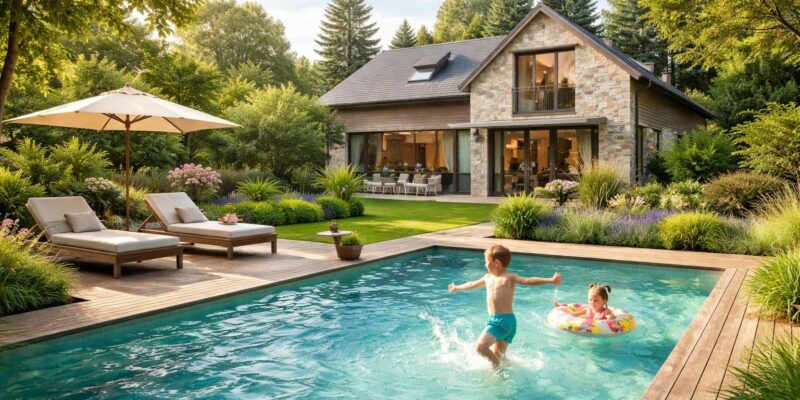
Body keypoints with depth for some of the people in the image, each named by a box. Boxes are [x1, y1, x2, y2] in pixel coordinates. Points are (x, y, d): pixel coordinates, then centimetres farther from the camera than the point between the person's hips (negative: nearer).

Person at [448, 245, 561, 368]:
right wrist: (457, 287, 51)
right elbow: (472, 284, 35)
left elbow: (528, 281, -20)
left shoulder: (510, 277, -5)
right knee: (497, 355, 9)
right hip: (494, 321, 8)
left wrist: (551, 280, -35)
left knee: (480, 347, -19)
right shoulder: (488, 277, 17)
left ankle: (497, 365, 4)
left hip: (506, 320, -8)